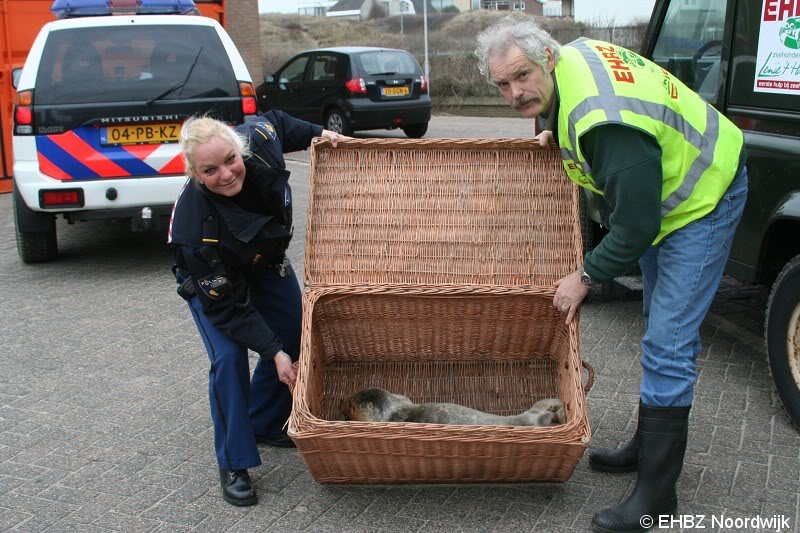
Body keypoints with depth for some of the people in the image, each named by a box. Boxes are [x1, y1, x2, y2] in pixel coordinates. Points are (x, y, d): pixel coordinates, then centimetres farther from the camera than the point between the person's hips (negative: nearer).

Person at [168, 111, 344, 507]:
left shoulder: (256, 142, -32)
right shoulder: (196, 225, -42)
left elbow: (275, 121, -4)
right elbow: (227, 305, -33)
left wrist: (318, 134, -13)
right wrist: (273, 352, -35)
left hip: (266, 259, 6)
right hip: (211, 279, -6)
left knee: (294, 340, 8)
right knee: (229, 356, -20)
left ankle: (265, 425, 31)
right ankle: (234, 465, -3)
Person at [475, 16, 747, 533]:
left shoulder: (607, 124, -37)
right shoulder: (571, 55, -9)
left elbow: (636, 228, -30)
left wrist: (584, 278, -16)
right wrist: (555, 133, 1)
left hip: (702, 198, -10)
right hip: (661, 184, 10)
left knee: (668, 342, -14)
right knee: (661, 328, 17)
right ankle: (649, 446, 32)